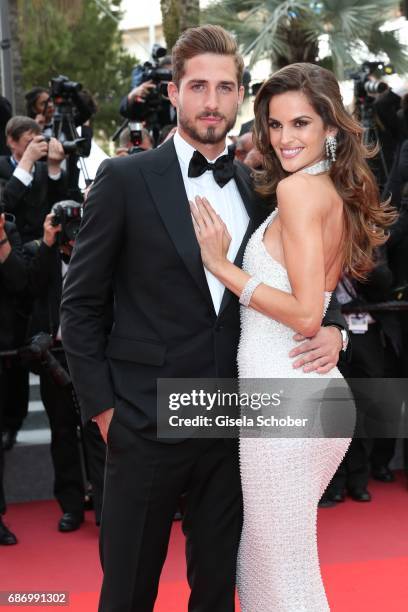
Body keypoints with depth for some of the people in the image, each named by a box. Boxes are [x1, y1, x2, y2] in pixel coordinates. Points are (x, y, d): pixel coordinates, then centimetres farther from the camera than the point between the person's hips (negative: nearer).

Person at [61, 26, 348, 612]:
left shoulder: (257, 186, 7)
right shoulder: (126, 179, -5)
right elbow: (80, 304, -2)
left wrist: (330, 323, -5)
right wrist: (102, 406, -5)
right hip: (147, 424, -3)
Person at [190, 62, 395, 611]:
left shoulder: (298, 189, -13)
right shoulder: (341, 194, 14)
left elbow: (306, 314, -19)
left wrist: (221, 265, -13)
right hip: (318, 394, 9)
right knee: (261, 560, 22)